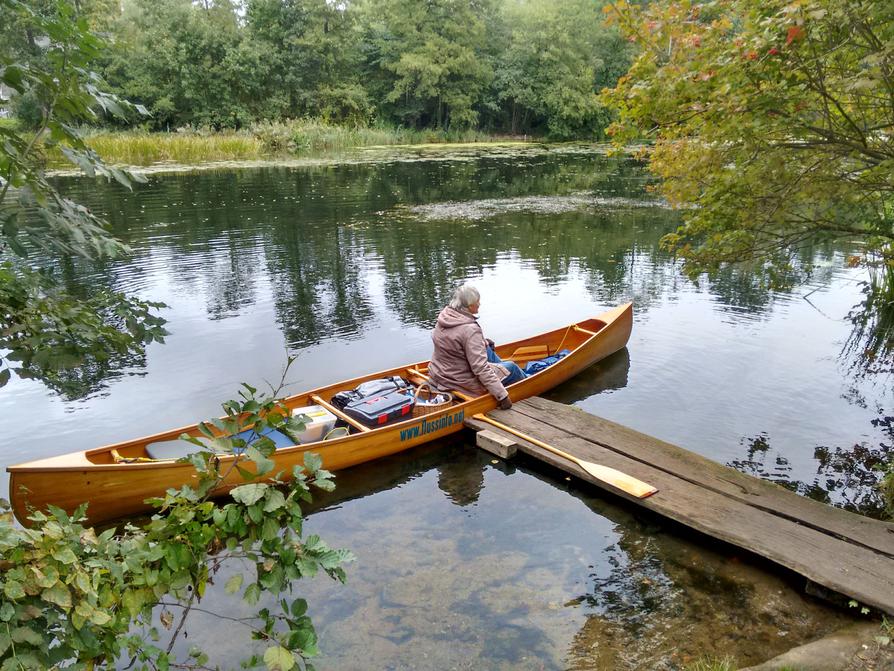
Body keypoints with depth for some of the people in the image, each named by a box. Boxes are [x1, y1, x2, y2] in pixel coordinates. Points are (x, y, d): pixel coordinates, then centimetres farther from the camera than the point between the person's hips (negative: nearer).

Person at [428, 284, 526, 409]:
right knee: (511, 367, 9)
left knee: (486, 348, 25)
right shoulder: (470, 330, -29)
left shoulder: (444, 316, -4)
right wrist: (502, 395, -24)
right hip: (463, 383, -8)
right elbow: (481, 368, -29)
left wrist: (483, 342, 24)